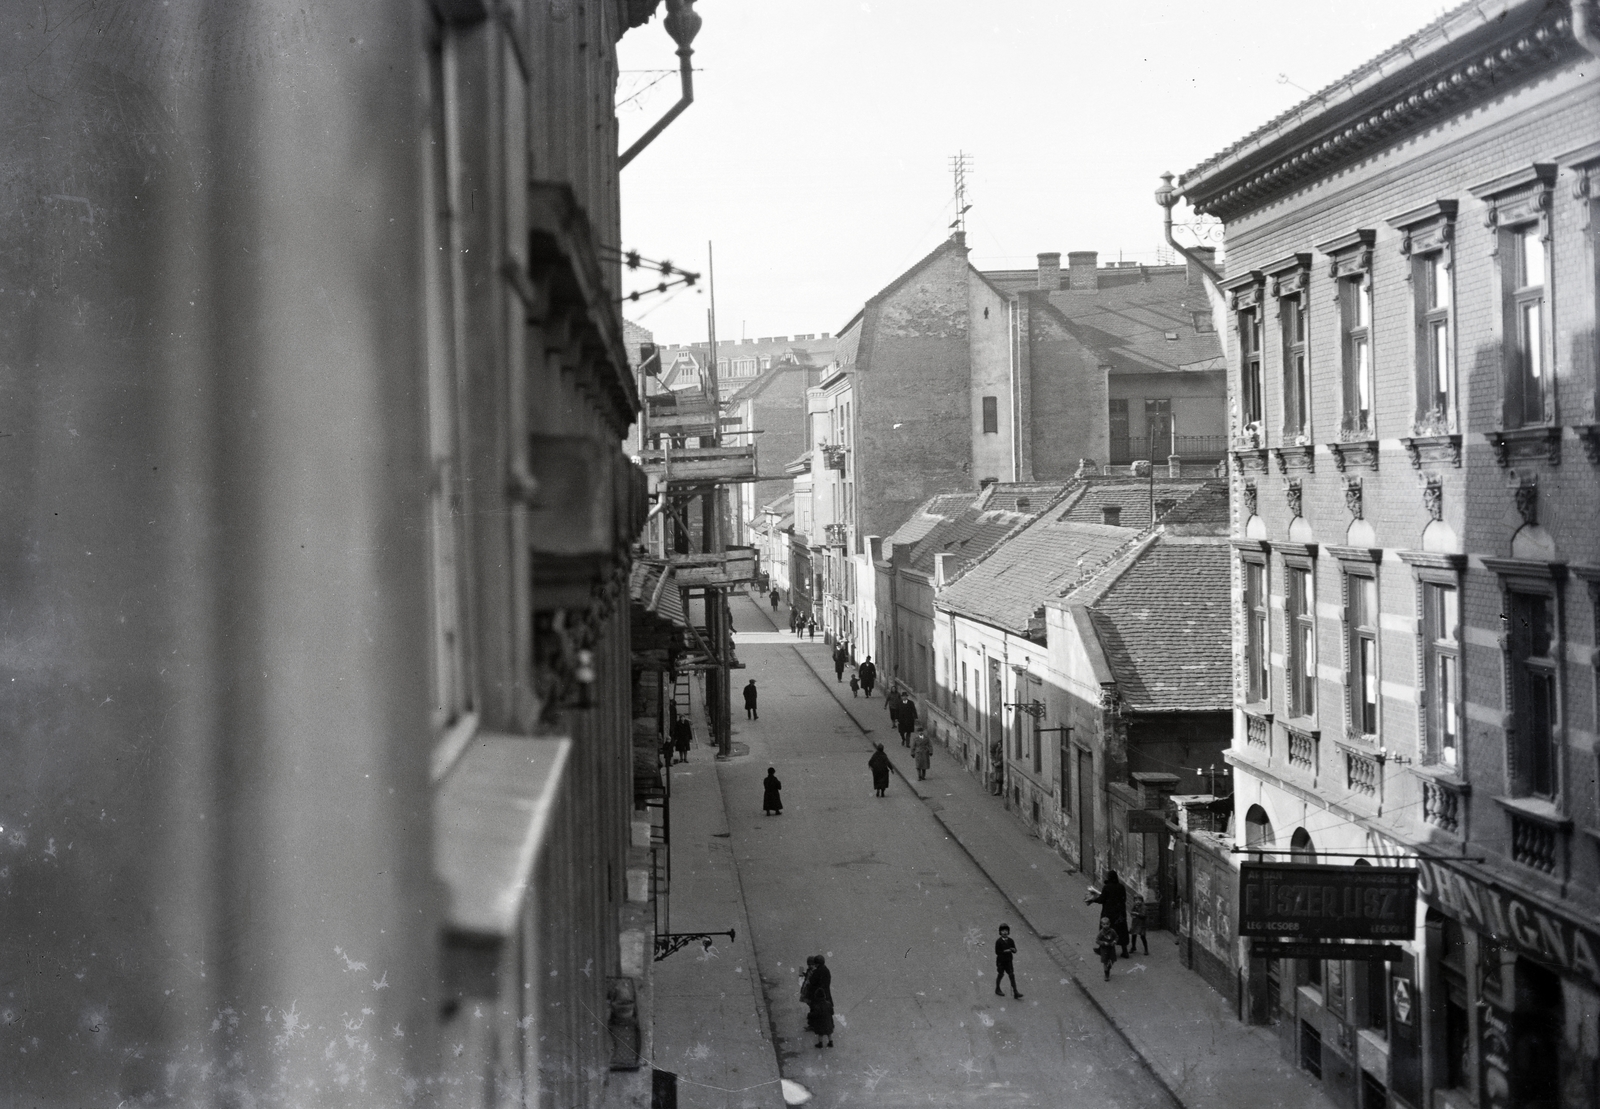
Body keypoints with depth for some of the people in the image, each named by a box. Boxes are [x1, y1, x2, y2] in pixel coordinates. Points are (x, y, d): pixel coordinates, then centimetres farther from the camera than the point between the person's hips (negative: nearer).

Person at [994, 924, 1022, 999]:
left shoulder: (1010, 941, -1)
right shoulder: (998, 941, -13)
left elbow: (1015, 951, 2)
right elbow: (997, 952, -17)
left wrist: (1013, 949, -21)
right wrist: (1005, 951, -24)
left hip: (1008, 961, 3)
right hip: (1001, 962, -3)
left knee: (1012, 976, -1)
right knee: (1000, 975, 11)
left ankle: (1015, 993, -2)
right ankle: (997, 989, 33)